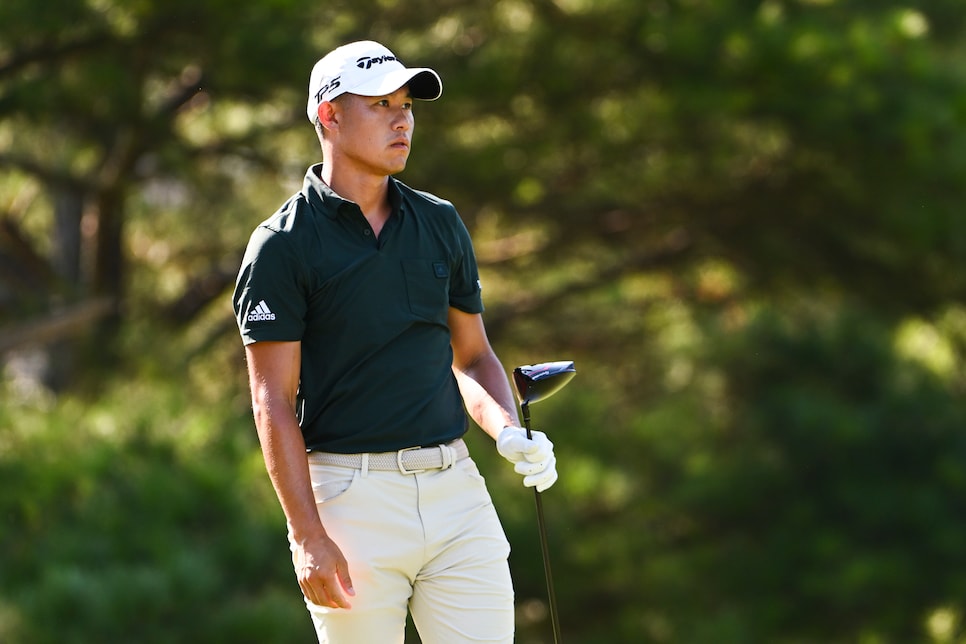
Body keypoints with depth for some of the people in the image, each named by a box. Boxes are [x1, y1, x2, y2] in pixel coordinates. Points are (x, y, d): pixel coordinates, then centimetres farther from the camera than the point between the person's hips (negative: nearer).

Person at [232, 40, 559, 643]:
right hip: (353, 496, -4)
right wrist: (309, 536, -14)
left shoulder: (440, 223, 12)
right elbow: (274, 401, -7)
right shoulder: (283, 244, -4)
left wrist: (510, 433, -2)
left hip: (455, 487, 4)